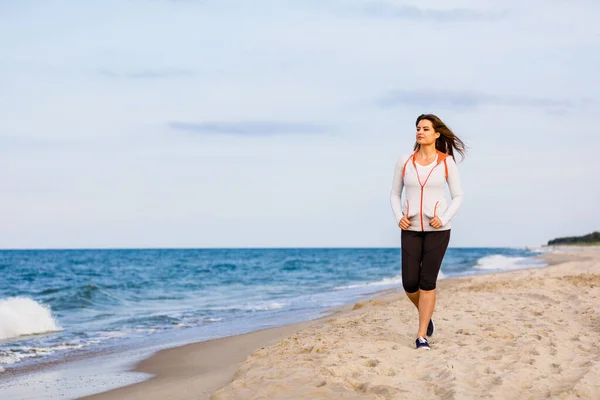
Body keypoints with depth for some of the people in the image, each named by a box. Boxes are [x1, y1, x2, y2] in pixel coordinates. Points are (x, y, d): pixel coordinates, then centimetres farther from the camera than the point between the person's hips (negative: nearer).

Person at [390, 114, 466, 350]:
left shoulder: (447, 162, -4)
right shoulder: (404, 161, 2)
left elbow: (458, 197, 1)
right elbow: (395, 194, 10)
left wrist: (444, 219, -14)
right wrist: (398, 218, -8)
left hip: (438, 229, -2)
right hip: (411, 229, 2)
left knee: (427, 282, -8)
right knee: (410, 284, -2)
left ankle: (422, 336, 0)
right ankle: (426, 315, 30)